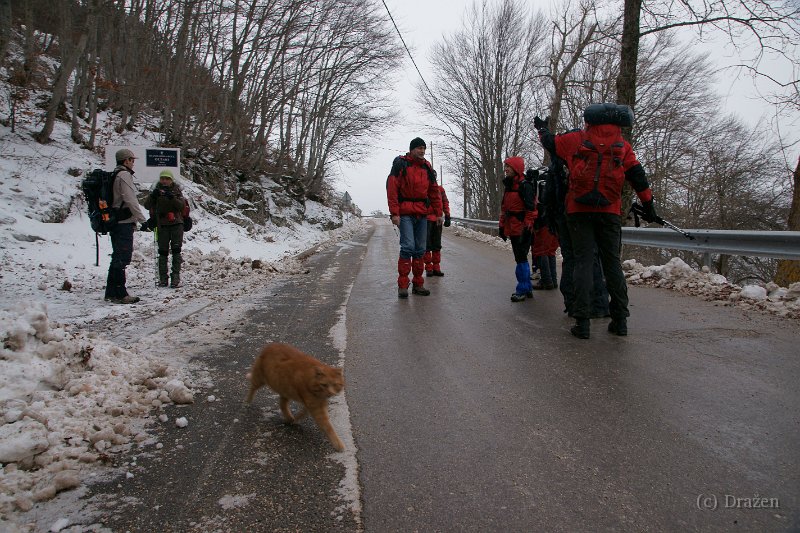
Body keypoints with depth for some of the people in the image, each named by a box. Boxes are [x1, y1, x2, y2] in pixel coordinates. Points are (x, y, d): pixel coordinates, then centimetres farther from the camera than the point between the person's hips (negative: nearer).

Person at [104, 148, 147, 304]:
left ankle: (111, 292, 20)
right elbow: (130, 200, -18)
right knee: (122, 258, -8)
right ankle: (120, 294, -6)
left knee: (117, 257, 15)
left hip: (114, 222, 10)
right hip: (124, 222, -10)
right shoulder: (124, 175, -10)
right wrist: (142, 219, -16)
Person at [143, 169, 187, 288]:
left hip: (176, 224, -1)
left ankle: (176, 277, -6)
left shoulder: (176, 190, 5)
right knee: (163, 251, 1)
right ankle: (163, 278, 6)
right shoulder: (156, 190, 7)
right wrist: (152, 196, -20)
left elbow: (182, 205, -10)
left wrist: (172, 198, -25)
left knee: (176, 250, -7)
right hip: (162, 225, 1)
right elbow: (147, 205, -3)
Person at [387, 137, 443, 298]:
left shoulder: (427, 167, 14)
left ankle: (418, 284, 16)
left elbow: (434, 191, 17)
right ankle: (402, 285, -5)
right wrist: (394, 213, -15)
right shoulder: (401, 164, -3)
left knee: (420, 249, 7)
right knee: (408, 247, -14)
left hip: (422, 213, 6)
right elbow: (392, 188, -8)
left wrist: (439, 213, 12)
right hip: (405, 213, -5)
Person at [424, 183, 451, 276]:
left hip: (437, 219, 3)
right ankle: (428, 268, 4)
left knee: (437, 245, 6)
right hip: (426, 219, -3)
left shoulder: (440, 189, 12)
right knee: (427, 245, -2)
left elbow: (445, 203, 14)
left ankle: (436, 267, 13)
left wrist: (447, 217, 6)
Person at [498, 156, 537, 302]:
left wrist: (527, 226, -18)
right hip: (512, 229, 9)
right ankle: (527, 288, 21)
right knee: (520, 258, 13)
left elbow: (531, 208, -15)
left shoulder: (524, 185, -10)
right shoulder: (508, 186, 17)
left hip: (522, 229, -9)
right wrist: (502, 226, 20)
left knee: (521, 258, -6)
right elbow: (504, 208, 22)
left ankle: (523, 289, 1)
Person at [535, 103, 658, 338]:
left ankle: (582, 321, -7)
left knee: (583, 261, -2)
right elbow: (637, 175, 10)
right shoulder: (623, 145, 11)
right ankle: (620, 320, 10)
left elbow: (550, 142, 18)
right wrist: (648, 205, 17)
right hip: (610, 212, 2)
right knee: (612, 262, 8)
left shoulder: (576, 139, 5)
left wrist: (541, 127, 39)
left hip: (579, 210, -2)